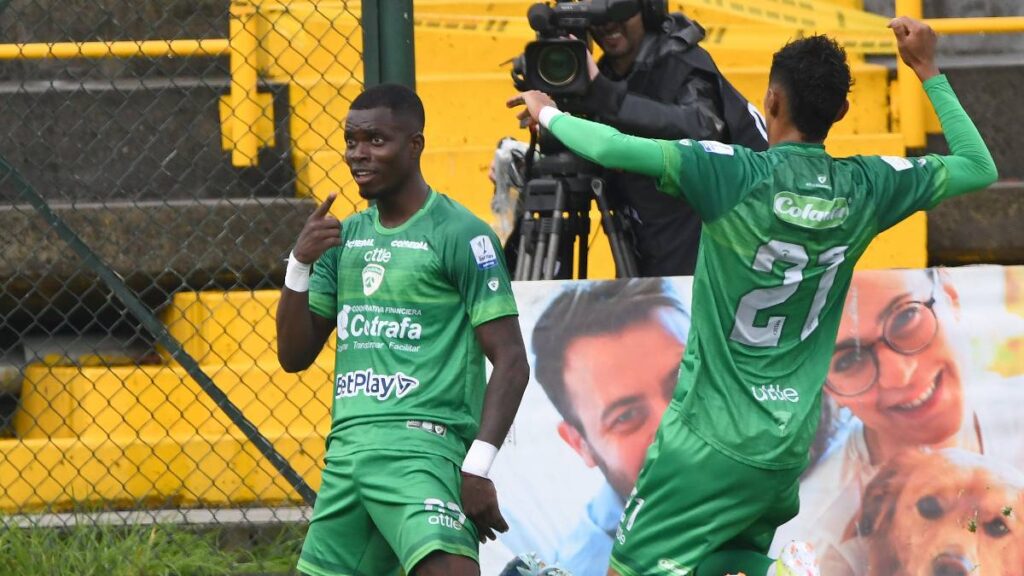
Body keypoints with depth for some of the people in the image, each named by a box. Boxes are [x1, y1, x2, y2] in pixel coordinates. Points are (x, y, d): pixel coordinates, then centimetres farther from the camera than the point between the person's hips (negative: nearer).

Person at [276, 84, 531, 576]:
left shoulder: (459, 235, -4)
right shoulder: (345, 237, 17)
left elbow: (510, 363, -8)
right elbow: (294, 356, 17)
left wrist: (478, 469, -18)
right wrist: (299, 263, 0)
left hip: (421, 442, -8)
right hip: (347, 447, 8)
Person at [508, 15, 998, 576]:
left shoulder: (736, 174, -16)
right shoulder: (866, 188, -1)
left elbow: (611, 149, -23)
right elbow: (980, 167, 14)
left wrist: (549, 113, -3)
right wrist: (928, 71, 20)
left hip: (709, 440, -5)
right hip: (789, 447, 5)